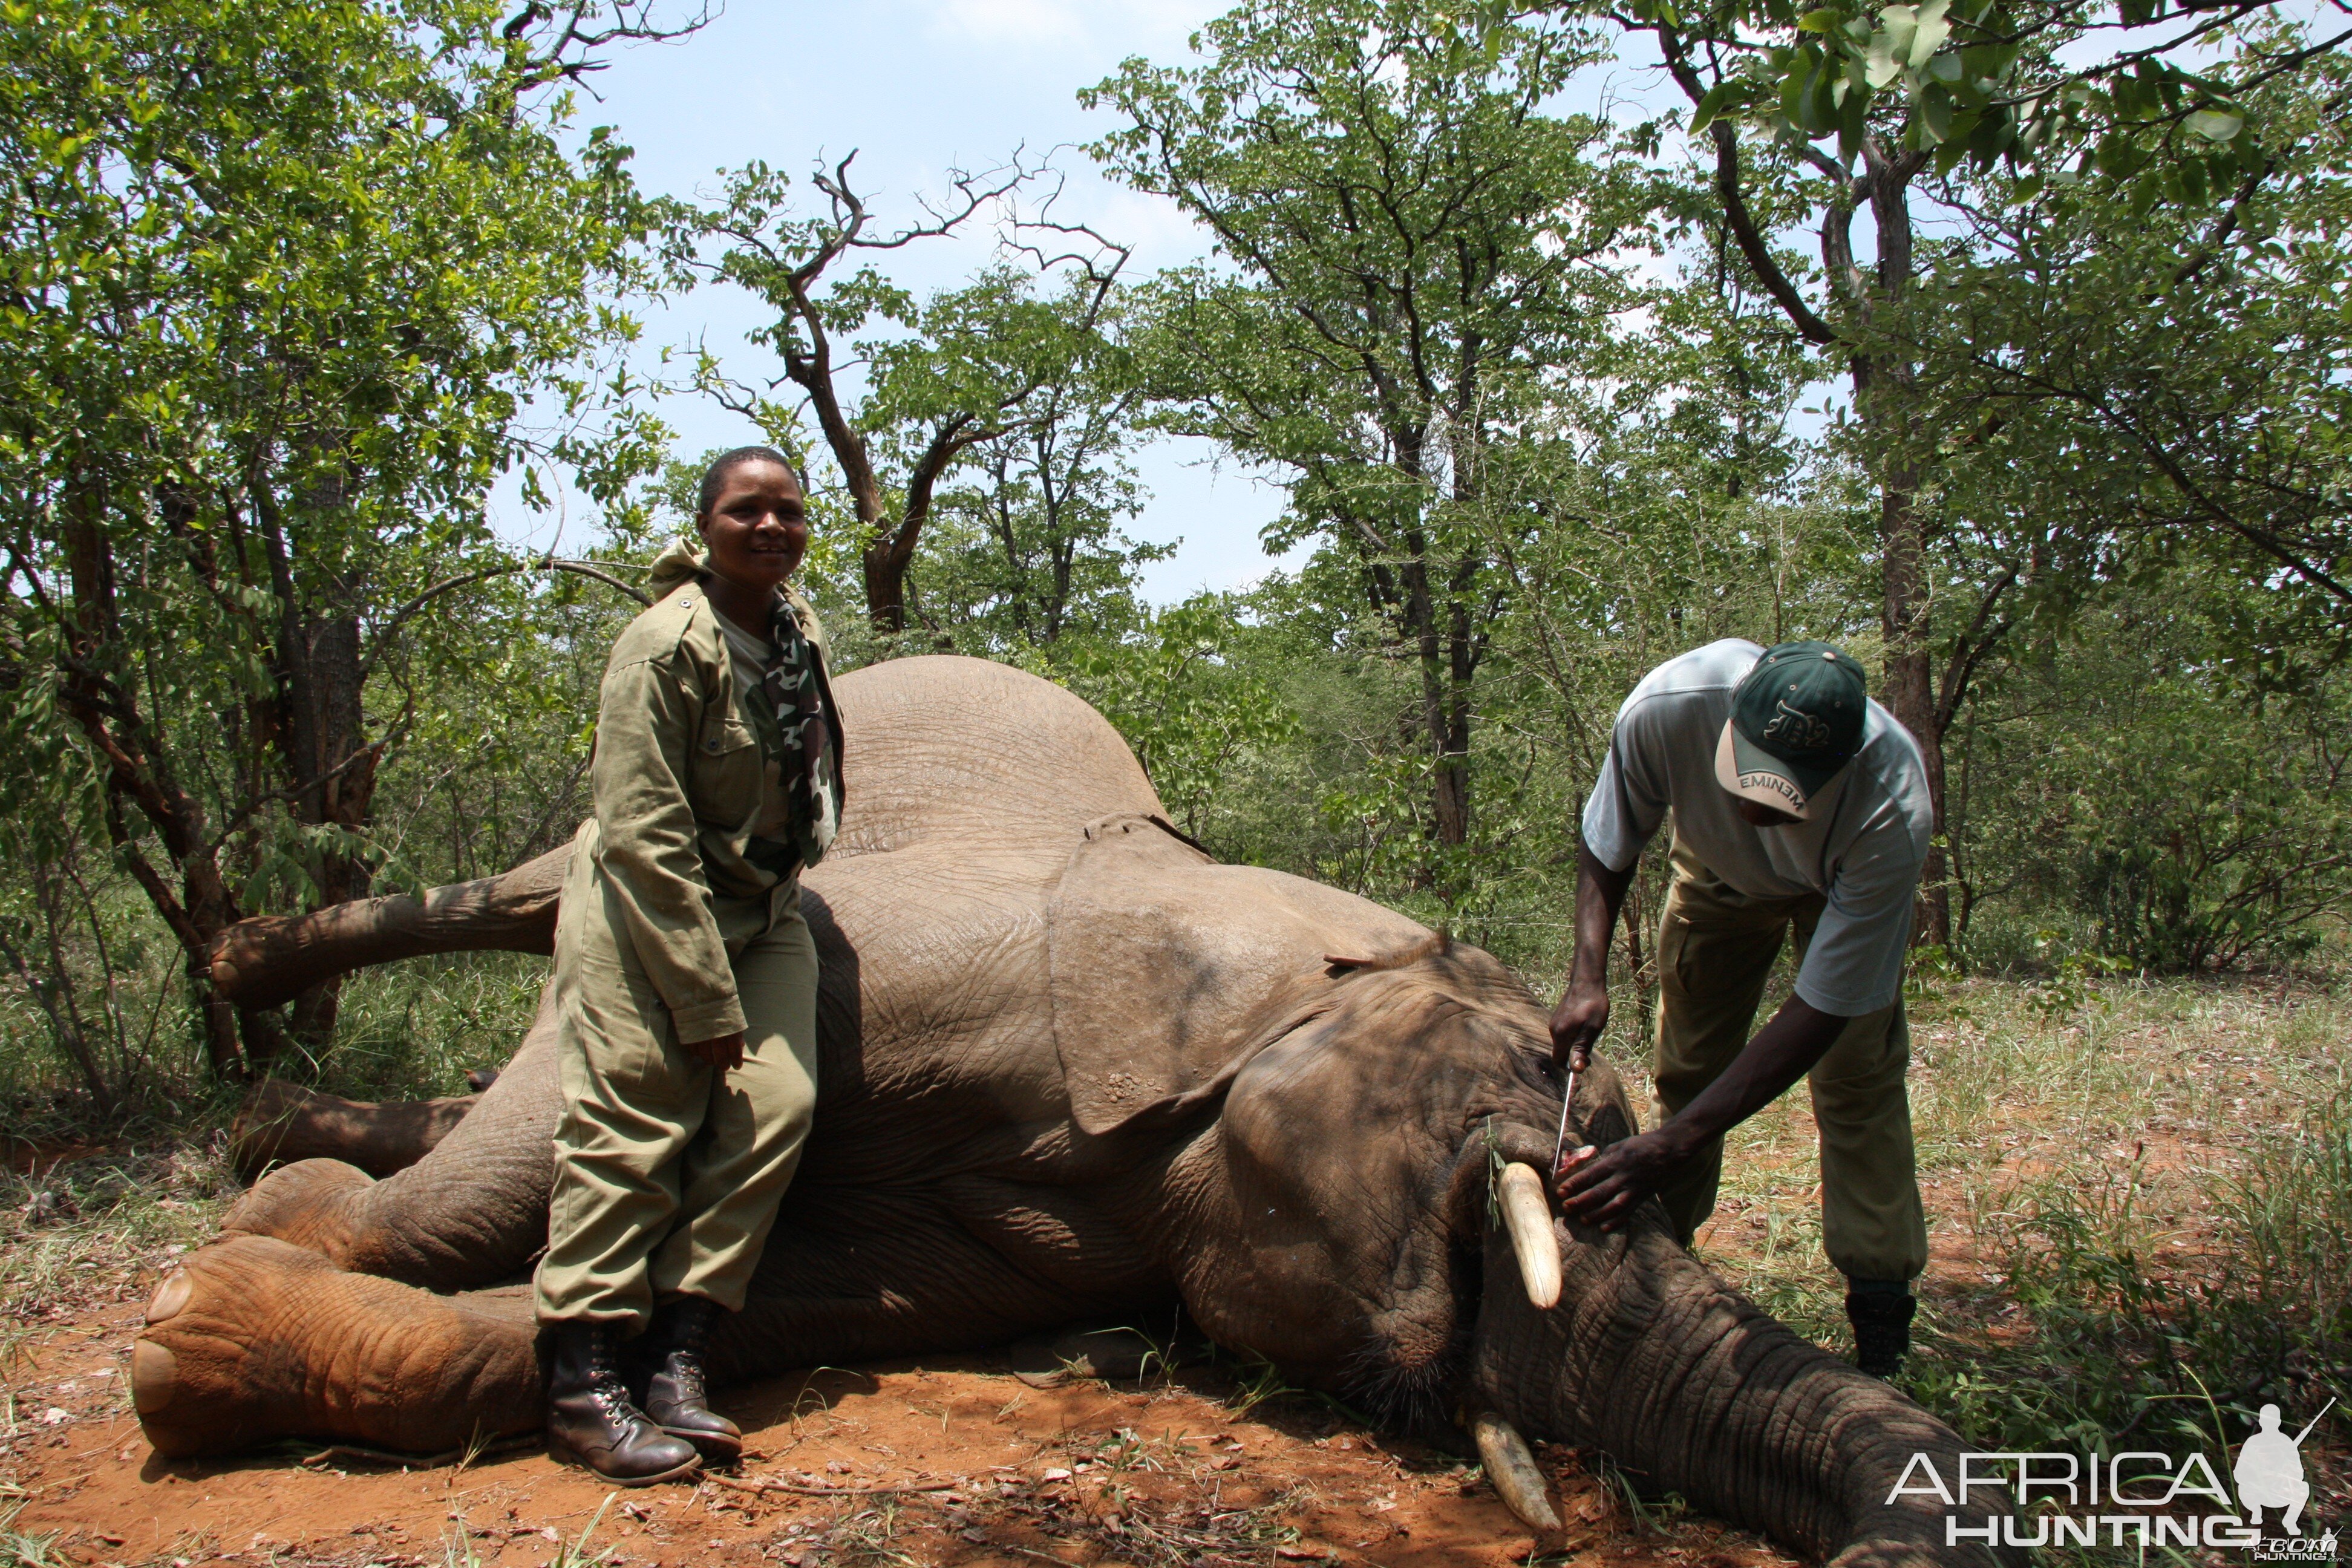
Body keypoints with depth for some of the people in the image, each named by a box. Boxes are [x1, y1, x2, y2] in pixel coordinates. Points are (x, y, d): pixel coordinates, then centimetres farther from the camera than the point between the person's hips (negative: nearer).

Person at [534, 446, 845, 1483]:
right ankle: (584, 1390, -2)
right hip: (645, 913, -6)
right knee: (632, 1127, -11)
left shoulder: (798, 627, 1)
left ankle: (673, 1361, -2)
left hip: (760, 911, 7)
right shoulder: (666, 647, -20)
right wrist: (705, 1001, -22)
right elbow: (644, 837, -23)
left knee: (774, 1107, -8)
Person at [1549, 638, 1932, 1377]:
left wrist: (1669, 1148, -43)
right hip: (1720, 866, 2)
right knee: (1685, 1064, 2)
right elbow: (1606, 846, -17)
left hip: (1844, 884, -2)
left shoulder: (1893, 813, -44)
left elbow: (1819, 1013, -38)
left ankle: (1882, 1316, -5)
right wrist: (1587, 976, -33)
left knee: (1857, 1080, -15)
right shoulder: (1667, 706, -40)